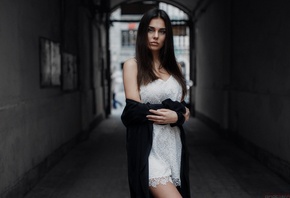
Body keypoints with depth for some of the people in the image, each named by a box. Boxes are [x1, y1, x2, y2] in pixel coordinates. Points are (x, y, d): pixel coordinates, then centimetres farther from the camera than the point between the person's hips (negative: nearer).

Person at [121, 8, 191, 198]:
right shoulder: (133, 65, 0)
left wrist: (176, 116, -7)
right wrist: (178, 110, -8)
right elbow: (134, 109, -11)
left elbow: (183, 109, 16)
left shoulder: (174, 66, 13)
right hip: (148, 148, -5)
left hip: (174, 146, 5)